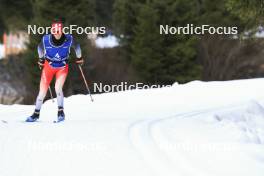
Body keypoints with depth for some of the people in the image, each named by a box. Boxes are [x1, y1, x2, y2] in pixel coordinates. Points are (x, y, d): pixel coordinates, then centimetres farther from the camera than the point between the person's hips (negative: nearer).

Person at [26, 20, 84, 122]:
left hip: (62, 67, -1)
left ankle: (60, 112, -7)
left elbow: (76, 46, 1)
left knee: (58, 88, -23)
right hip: (49, 66, 1)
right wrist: (41, 58, 18)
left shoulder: (69, 39, -23)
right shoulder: (45, 40, -22)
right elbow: (40, 48, 3)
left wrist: (79, 58, 16)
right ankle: (36, 114, 17)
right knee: (42, 92, 0)